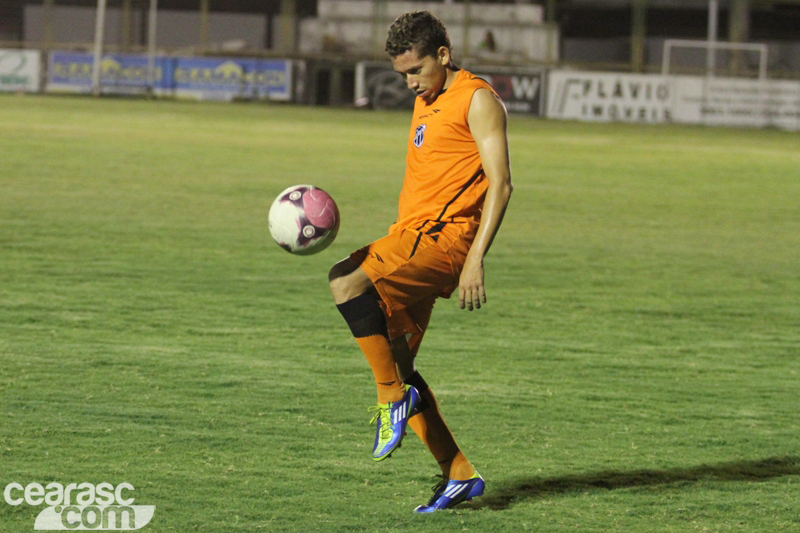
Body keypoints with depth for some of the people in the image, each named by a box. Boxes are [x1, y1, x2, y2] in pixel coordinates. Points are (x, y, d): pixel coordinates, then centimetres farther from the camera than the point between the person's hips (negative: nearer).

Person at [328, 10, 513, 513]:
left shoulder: (478, 99, -5)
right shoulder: (425, 103, 23)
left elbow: (500, 183, -12)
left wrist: (475, 260, -19)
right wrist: (391, 246, 23)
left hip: (444, 237, -9)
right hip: (411, 235, 9)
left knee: (347, 282, -29)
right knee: (396, 365, 5)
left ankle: (393, 397, -19)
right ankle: (459, 474, 10)